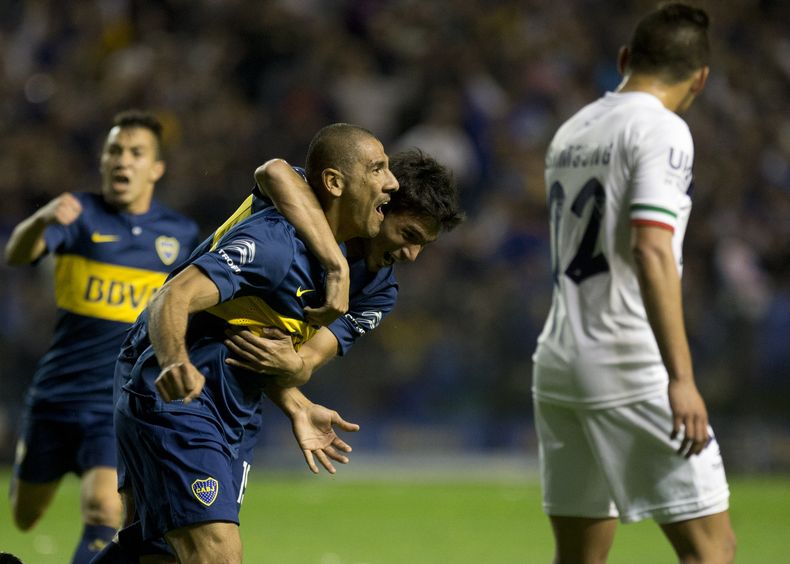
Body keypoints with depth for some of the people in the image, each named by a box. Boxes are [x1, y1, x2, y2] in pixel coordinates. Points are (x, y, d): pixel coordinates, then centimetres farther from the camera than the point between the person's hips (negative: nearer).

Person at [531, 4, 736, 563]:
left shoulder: (569, 133, 17)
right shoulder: (662, 129, -8)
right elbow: (651, 250, -20)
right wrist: (681, 378, -24)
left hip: (557, 367, 8)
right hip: (632, 374, -8)